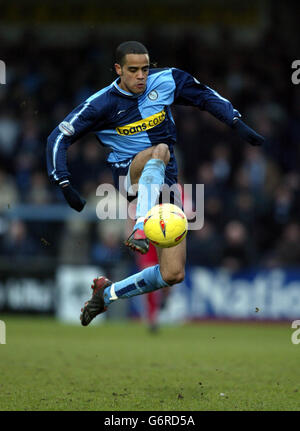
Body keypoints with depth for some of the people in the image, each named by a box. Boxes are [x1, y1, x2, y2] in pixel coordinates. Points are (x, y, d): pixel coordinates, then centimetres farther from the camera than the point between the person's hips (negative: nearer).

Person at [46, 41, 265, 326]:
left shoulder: (165, 82, 0)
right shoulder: (103, 104, -7)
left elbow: (206, 97, 14)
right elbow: (59, 138, -4)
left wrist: (237, 124, 1)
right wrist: (64, 186, -13)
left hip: (165, 183, 4)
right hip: (129, 174, -4)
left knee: (173, 275, -8)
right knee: (160, 150, -39)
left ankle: (108, 293, 11)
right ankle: (139, 229, -52)